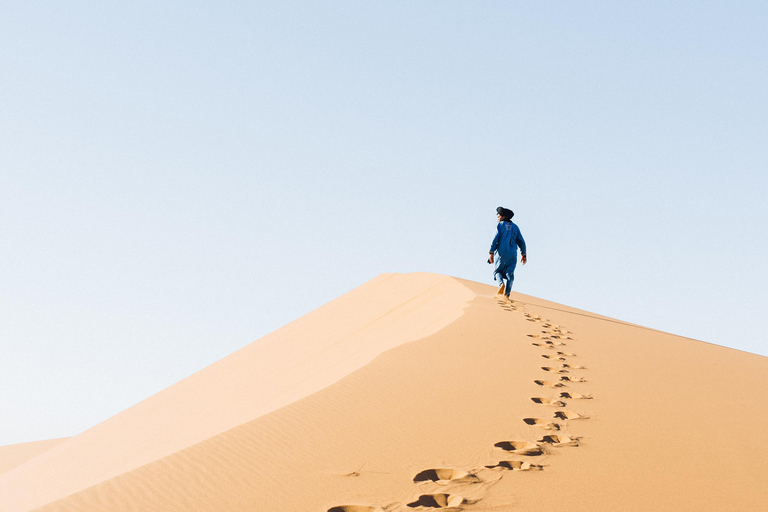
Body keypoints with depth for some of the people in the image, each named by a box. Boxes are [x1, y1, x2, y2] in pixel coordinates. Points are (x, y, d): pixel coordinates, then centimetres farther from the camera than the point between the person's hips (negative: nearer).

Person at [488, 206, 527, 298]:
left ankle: (501, 284, -20)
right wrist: (523, 254, 17)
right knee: (509, 274, 2)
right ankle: (507, 294, -11)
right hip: (513, 254, 3)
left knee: (497, 271, 10)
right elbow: (521, 242, 11)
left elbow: (495, 239, -9)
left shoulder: (500, 225, 2)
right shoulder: (515, 227, 14)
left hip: (502, 253, -3)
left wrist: (491, 253, -12)